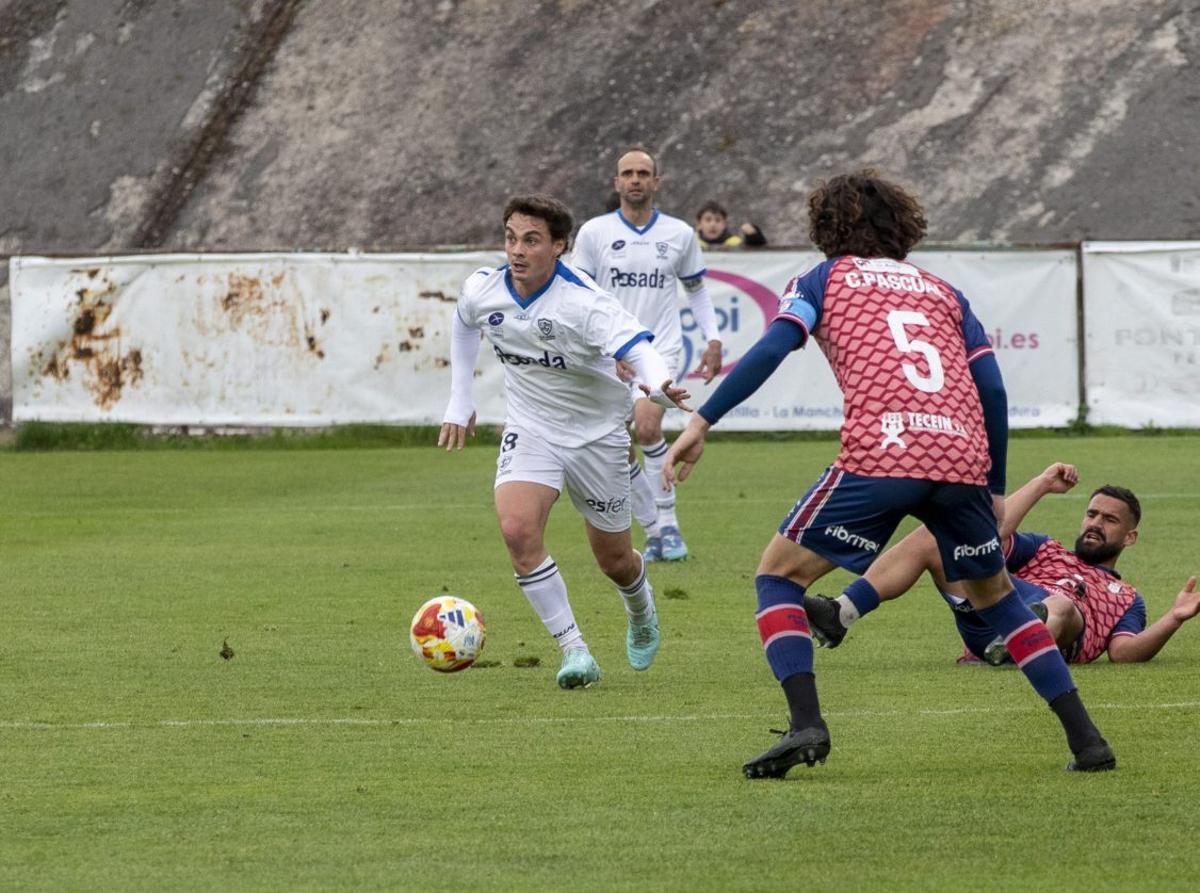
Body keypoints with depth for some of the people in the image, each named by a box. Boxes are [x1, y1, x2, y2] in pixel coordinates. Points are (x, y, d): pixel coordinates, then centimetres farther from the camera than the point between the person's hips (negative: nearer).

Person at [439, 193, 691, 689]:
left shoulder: (582, 302, -28)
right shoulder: (483, 290, -11)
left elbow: (637, 347, -40)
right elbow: (464, 325, 14)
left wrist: (658, 387, -63)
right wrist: (458, 403, 14)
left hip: (597, 434, -3)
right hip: (530, 430, 3)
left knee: (614, 561, 10)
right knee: (518, 531, -24)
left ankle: (641, 612, 48)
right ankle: (573, 649, -14)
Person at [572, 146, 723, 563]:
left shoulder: (679, 234, 4)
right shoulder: (594, 232, 1)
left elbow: (696, 289, 17)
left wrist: (713, 340, 7)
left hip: (661, 348, -2)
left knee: (647, 426, -24)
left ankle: (668, 525, -12)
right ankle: (654, 532, 14)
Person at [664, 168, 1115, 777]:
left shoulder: (824, 279, 18)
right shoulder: (944, 292, 27)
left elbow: (771, 349, 1)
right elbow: (991, 389, 19)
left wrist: (701, 423, 0)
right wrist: (997, 491, 25)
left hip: (879, 452, -4)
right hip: (963, 457, 4)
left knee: (779, 574, 11)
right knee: (994, 594, 24)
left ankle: (806, 724, -10)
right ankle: (1086, 739, 15)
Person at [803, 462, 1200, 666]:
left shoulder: (1126, 600, 30)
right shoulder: (1046, 551, 38)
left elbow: (1124, 652, 8)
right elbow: (993, 536, 18)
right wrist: (1043, 484, 21)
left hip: (1056, 631, -4)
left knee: (1062, 607, -40)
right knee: (930, 537, -12)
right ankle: (840, 614, -31)